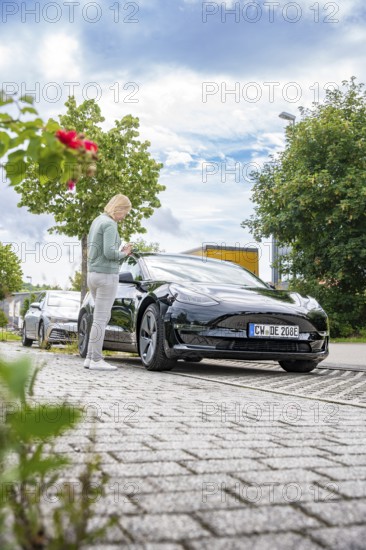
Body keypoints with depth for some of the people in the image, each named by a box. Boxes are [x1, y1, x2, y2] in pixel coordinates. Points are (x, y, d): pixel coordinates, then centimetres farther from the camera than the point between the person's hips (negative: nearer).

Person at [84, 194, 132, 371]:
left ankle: (90, 357, 15)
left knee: (103, 317, 15)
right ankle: (96, 360, 1)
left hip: (93, 274, 9)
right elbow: (109, 252, -23)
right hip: (106, 275, -9)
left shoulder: (97, 221, 16)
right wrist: (123, 253, -3)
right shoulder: (110, 224, -13)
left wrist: (120, 251, 11)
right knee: (100, 319, -4)